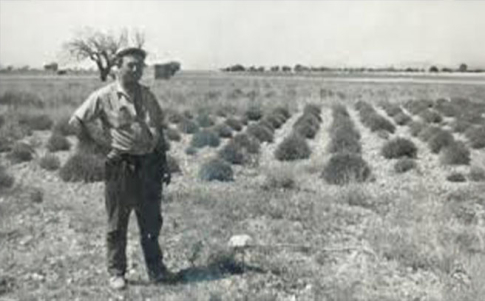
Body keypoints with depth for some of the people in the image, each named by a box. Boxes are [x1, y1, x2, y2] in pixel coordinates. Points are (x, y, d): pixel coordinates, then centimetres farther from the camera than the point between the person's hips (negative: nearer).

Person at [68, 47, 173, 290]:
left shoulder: (147, 96, 10)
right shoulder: (104, 96, -6)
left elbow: (159, 130, 15)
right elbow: (76, 121, -3)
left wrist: (163, 163, 11)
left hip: (149, 165, 5)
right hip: (120, 167, -4)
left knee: (151, 222, 12)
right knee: (117, 224, 6)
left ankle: (156, 269, 24)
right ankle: (116, 273, 19)